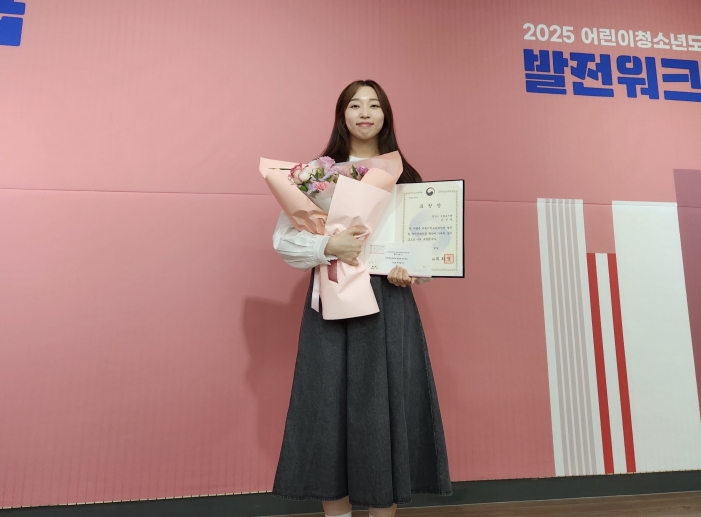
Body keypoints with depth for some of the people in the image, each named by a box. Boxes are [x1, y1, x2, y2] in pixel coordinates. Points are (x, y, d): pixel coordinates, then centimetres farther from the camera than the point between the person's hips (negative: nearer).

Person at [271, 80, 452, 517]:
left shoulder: (406, 176, 10)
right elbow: (283, 238, 0)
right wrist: (330, 246, -17)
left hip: (391, 304, 1)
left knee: (386, 405, 4)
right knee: (331, 404, 3)